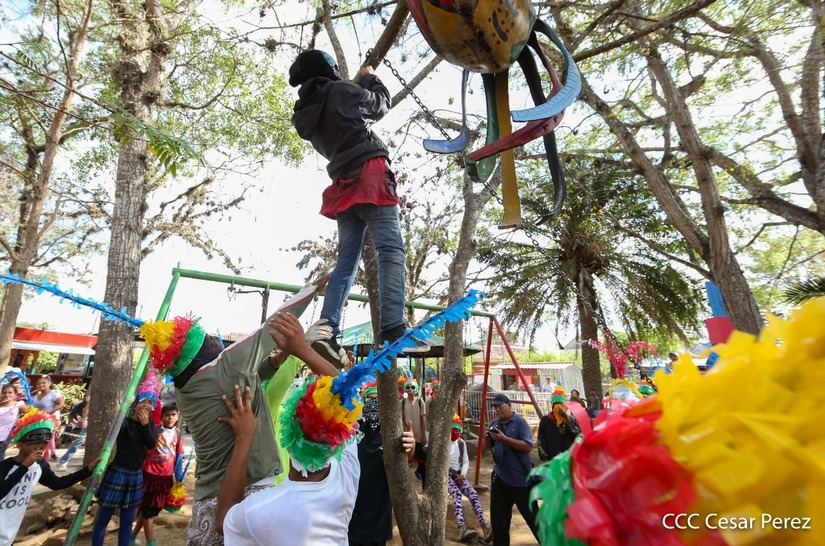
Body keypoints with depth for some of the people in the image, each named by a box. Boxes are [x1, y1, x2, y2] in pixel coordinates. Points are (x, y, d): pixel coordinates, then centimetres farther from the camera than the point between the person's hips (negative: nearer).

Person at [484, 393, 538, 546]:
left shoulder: (520, 422, -13)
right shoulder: (494, 424, 6)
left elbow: (528, 447, -22)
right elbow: (490, 447, 15)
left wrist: (504, 438, -28)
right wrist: (487, 440, -8)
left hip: (521, 478, -6)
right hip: (500, 477, 6)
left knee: (531, 515, 6)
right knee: (497, 516, 13)